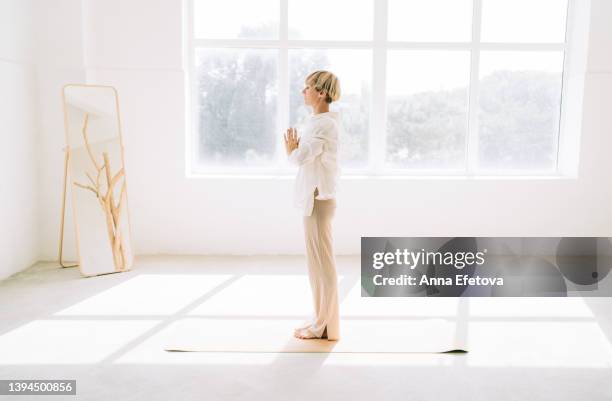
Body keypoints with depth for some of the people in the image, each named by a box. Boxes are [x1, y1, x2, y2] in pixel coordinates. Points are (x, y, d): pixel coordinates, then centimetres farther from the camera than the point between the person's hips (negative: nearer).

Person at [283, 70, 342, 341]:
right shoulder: (319, 122, 15)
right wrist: (295, 148, -1)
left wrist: (291, 148, -3)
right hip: (314, 197, 10)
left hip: (318, 199, -10)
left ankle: (325, 327, 7)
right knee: (318, 261, 15)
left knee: (321, 262, -3)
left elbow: (300, 157, -22)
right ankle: (322, 320, 25)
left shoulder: (325, 124, -16)